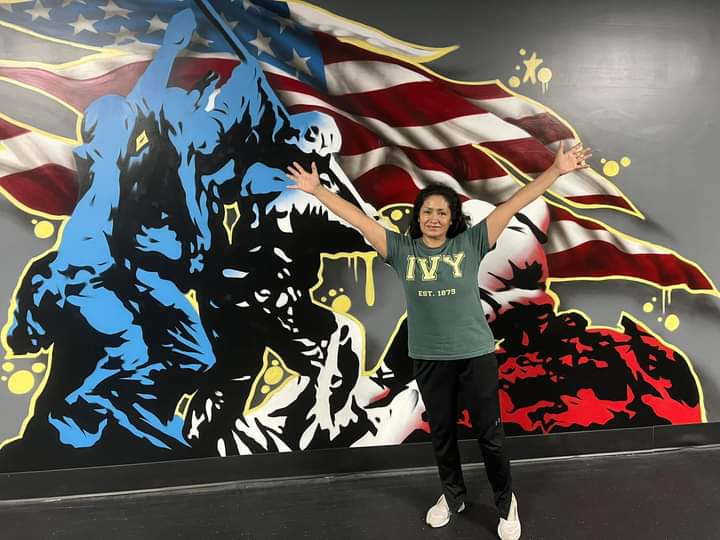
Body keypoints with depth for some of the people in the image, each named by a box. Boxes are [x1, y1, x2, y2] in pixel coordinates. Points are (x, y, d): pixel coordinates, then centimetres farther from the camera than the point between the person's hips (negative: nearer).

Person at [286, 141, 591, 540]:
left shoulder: (470, 244, -5)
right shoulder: (401, 250, -2)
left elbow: (514, 204, -8)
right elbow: (357, 218, -1)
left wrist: (556, 170, -12)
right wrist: (317, 189, 1)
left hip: (476, 354, -2)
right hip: (428, 358, 2)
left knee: (489, 433, 12)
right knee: (441, 433, 19)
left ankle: (505, 502, 35)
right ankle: (452, 496, 43)